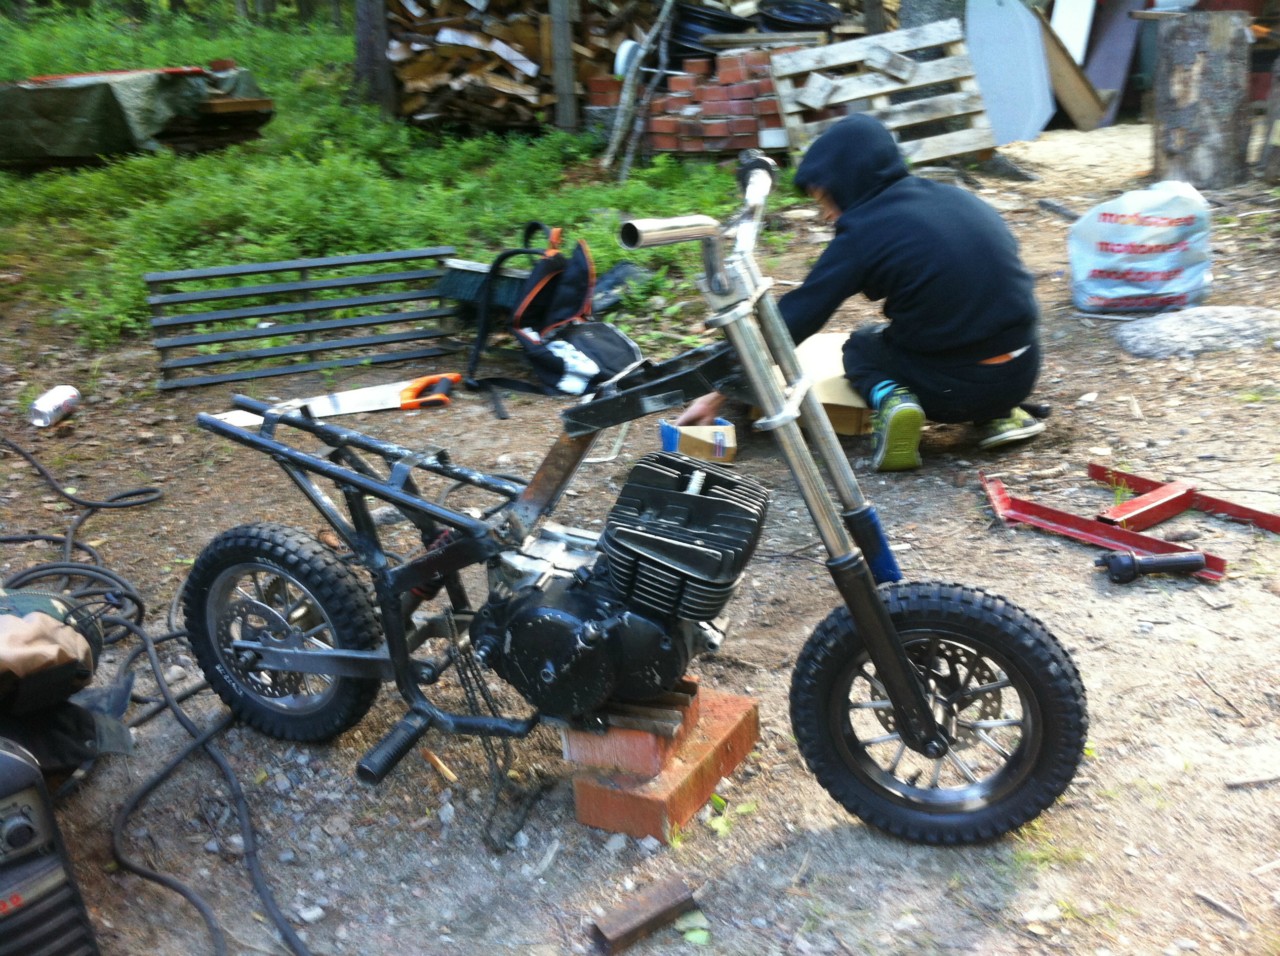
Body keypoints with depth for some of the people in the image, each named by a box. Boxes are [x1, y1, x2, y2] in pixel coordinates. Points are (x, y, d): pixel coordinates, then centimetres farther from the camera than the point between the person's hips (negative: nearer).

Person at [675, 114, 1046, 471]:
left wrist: (718, 394, -1)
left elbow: (792, 321, -8)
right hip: (1022, 375, 5)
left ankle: (889, 399, -6)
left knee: (861, 346, 24)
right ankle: (1000, 415, 16)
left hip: (953, 389, -5)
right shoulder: (958, 198, 9)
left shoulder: (863, 233, -8)